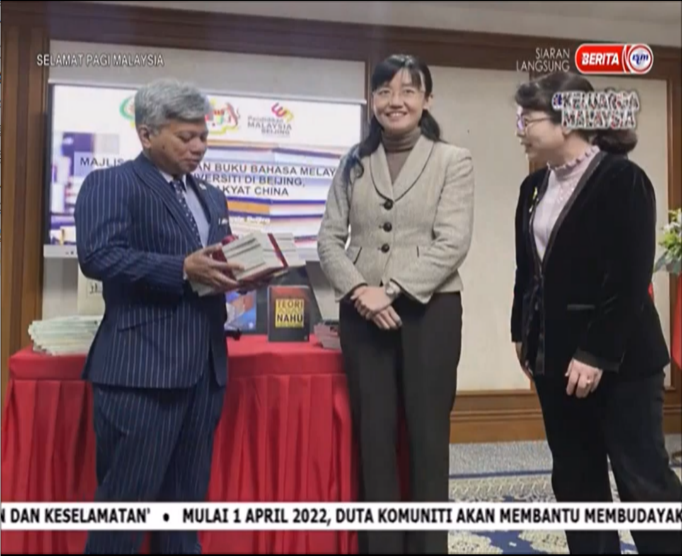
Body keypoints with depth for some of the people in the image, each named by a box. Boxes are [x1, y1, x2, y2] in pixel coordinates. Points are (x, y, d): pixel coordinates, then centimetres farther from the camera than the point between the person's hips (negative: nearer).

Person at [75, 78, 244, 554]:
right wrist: (183, 268, -22)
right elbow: (99, 257, -17)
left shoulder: (212, 197, 21)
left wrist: (238, 271, -1)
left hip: (205, 367, 7)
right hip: (141, 368, -7)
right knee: (126, 499, 2)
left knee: (188, 500, 15)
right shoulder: (111, 184, -2)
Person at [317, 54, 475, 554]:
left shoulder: (453, 161, 2)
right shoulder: (353, 164, 10)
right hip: (362, 314, 3)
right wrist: (357, 290, -12)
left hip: (430, 311, -2)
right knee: (373, 438, 8)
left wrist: (391, 290, -16)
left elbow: (453, 244, -9)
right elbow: (329, 238, 6)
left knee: (427, 437, 5)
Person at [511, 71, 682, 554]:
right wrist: (523, 332, 11)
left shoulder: (623, 179, -11)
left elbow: (631, 280, -17)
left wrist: (597, 354, -19)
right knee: (575, 479, 14)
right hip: (555, 355, 7)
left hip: (619, 359, -7)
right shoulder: (534, 186, 10)